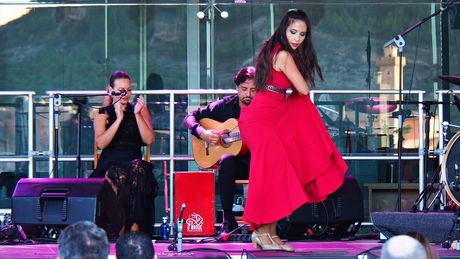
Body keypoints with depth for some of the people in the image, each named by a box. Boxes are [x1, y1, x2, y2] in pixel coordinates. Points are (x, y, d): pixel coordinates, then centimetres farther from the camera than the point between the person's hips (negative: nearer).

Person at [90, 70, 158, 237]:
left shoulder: (140, 110, 16)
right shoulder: (103, 113, 12)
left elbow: (149, 140, 2)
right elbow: (100, 143, -5)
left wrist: (137, 114, -6)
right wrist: (119, 119, -9)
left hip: (134, 161, 1)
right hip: (110, 163, -1)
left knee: (138, 168, -37)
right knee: (119, 177, -38)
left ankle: (135, 226, -39)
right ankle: (119, 229, -34)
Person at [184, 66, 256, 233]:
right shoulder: (225, 106, 5)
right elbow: (190, 117, 7)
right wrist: (202, 133, -11)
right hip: (234, 160, 0)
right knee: (227, 160, -36)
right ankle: (228, 218, -31)